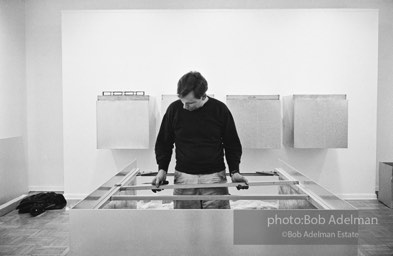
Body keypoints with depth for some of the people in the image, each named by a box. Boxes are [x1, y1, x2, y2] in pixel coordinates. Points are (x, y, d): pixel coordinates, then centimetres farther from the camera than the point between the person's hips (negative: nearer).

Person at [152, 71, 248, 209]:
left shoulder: (219, 109, -3)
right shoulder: (174, 109, -1)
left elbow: (232, 143, 7)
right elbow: (163, 143, 11)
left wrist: (234, 171, -2)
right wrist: (162, 169, 0)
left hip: (215, 177, 0)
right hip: (183, 177, 1)